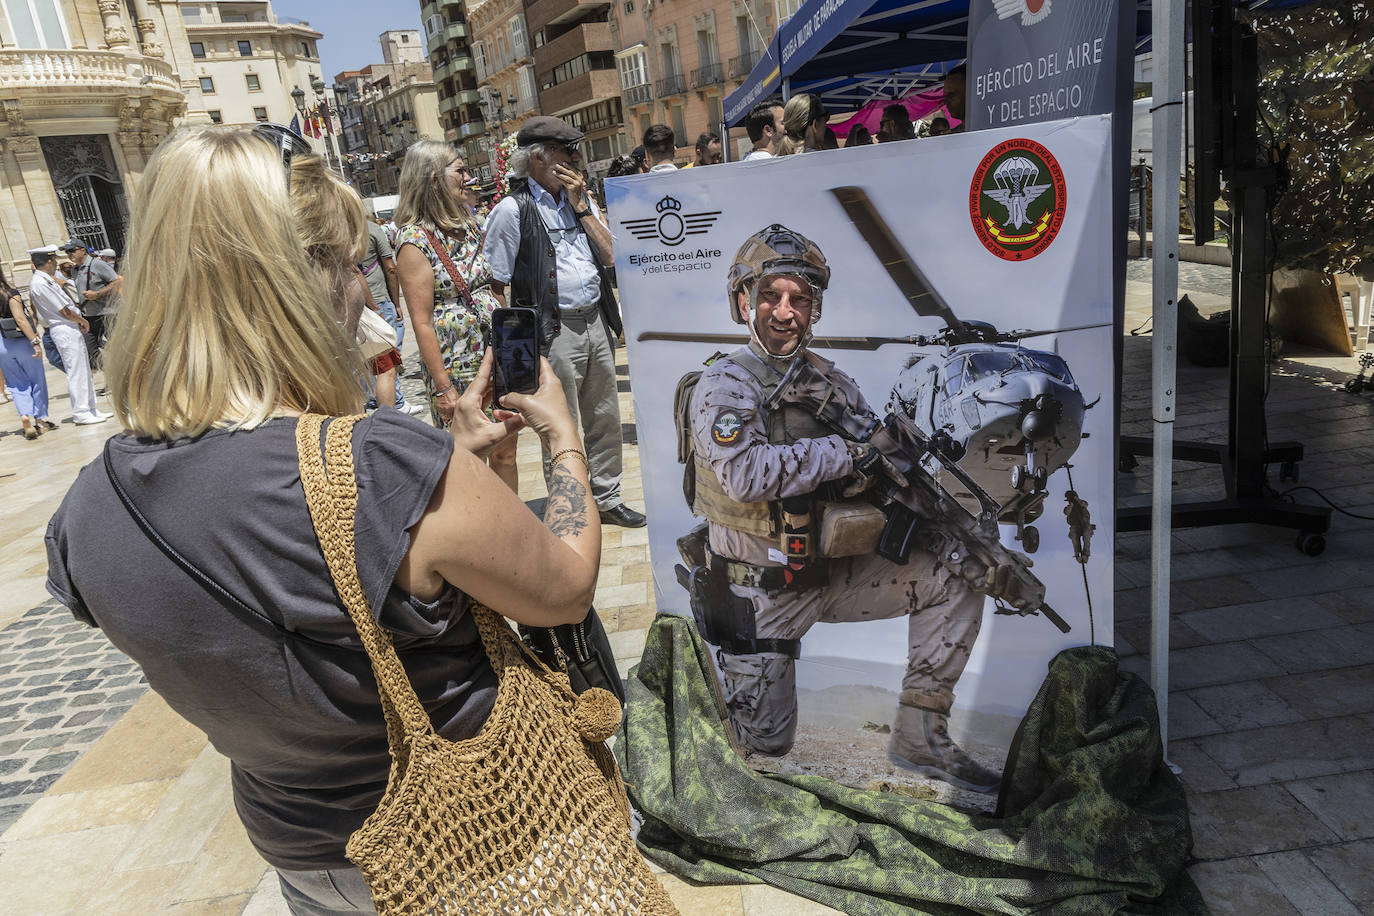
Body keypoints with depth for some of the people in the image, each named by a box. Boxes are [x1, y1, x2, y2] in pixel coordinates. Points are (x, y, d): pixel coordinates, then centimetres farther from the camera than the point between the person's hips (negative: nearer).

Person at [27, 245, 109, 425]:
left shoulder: (48, 279, 14)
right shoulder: (40, 283, -17)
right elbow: (65, 312, -16)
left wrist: (79, 321, 4)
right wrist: (83, 321, 0)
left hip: (73, 329, 10)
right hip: (65, 331, -10)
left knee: (85, 370, 14)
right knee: (76, 373, -6)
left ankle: (91, 409, 21)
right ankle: (81, 413, 0)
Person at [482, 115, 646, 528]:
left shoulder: (582, 199, 12)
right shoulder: (512, 210, -8)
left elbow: (610, 255, 4)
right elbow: (496, 285, -8)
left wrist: (581, 206, -3)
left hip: (596, 321, 7)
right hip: (553, 332, -6)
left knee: (605, 418, 15)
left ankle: (606, 498, 31)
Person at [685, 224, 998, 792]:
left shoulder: (832, 382, 4)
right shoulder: (724, 385, -15)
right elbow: (746, 474, -33)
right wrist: (848, 452, -26)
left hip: (829, 571, 6)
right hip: (761, 588, -5)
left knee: (953, 580, -8)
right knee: (766, 743, 1)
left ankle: (919, 738, 1)